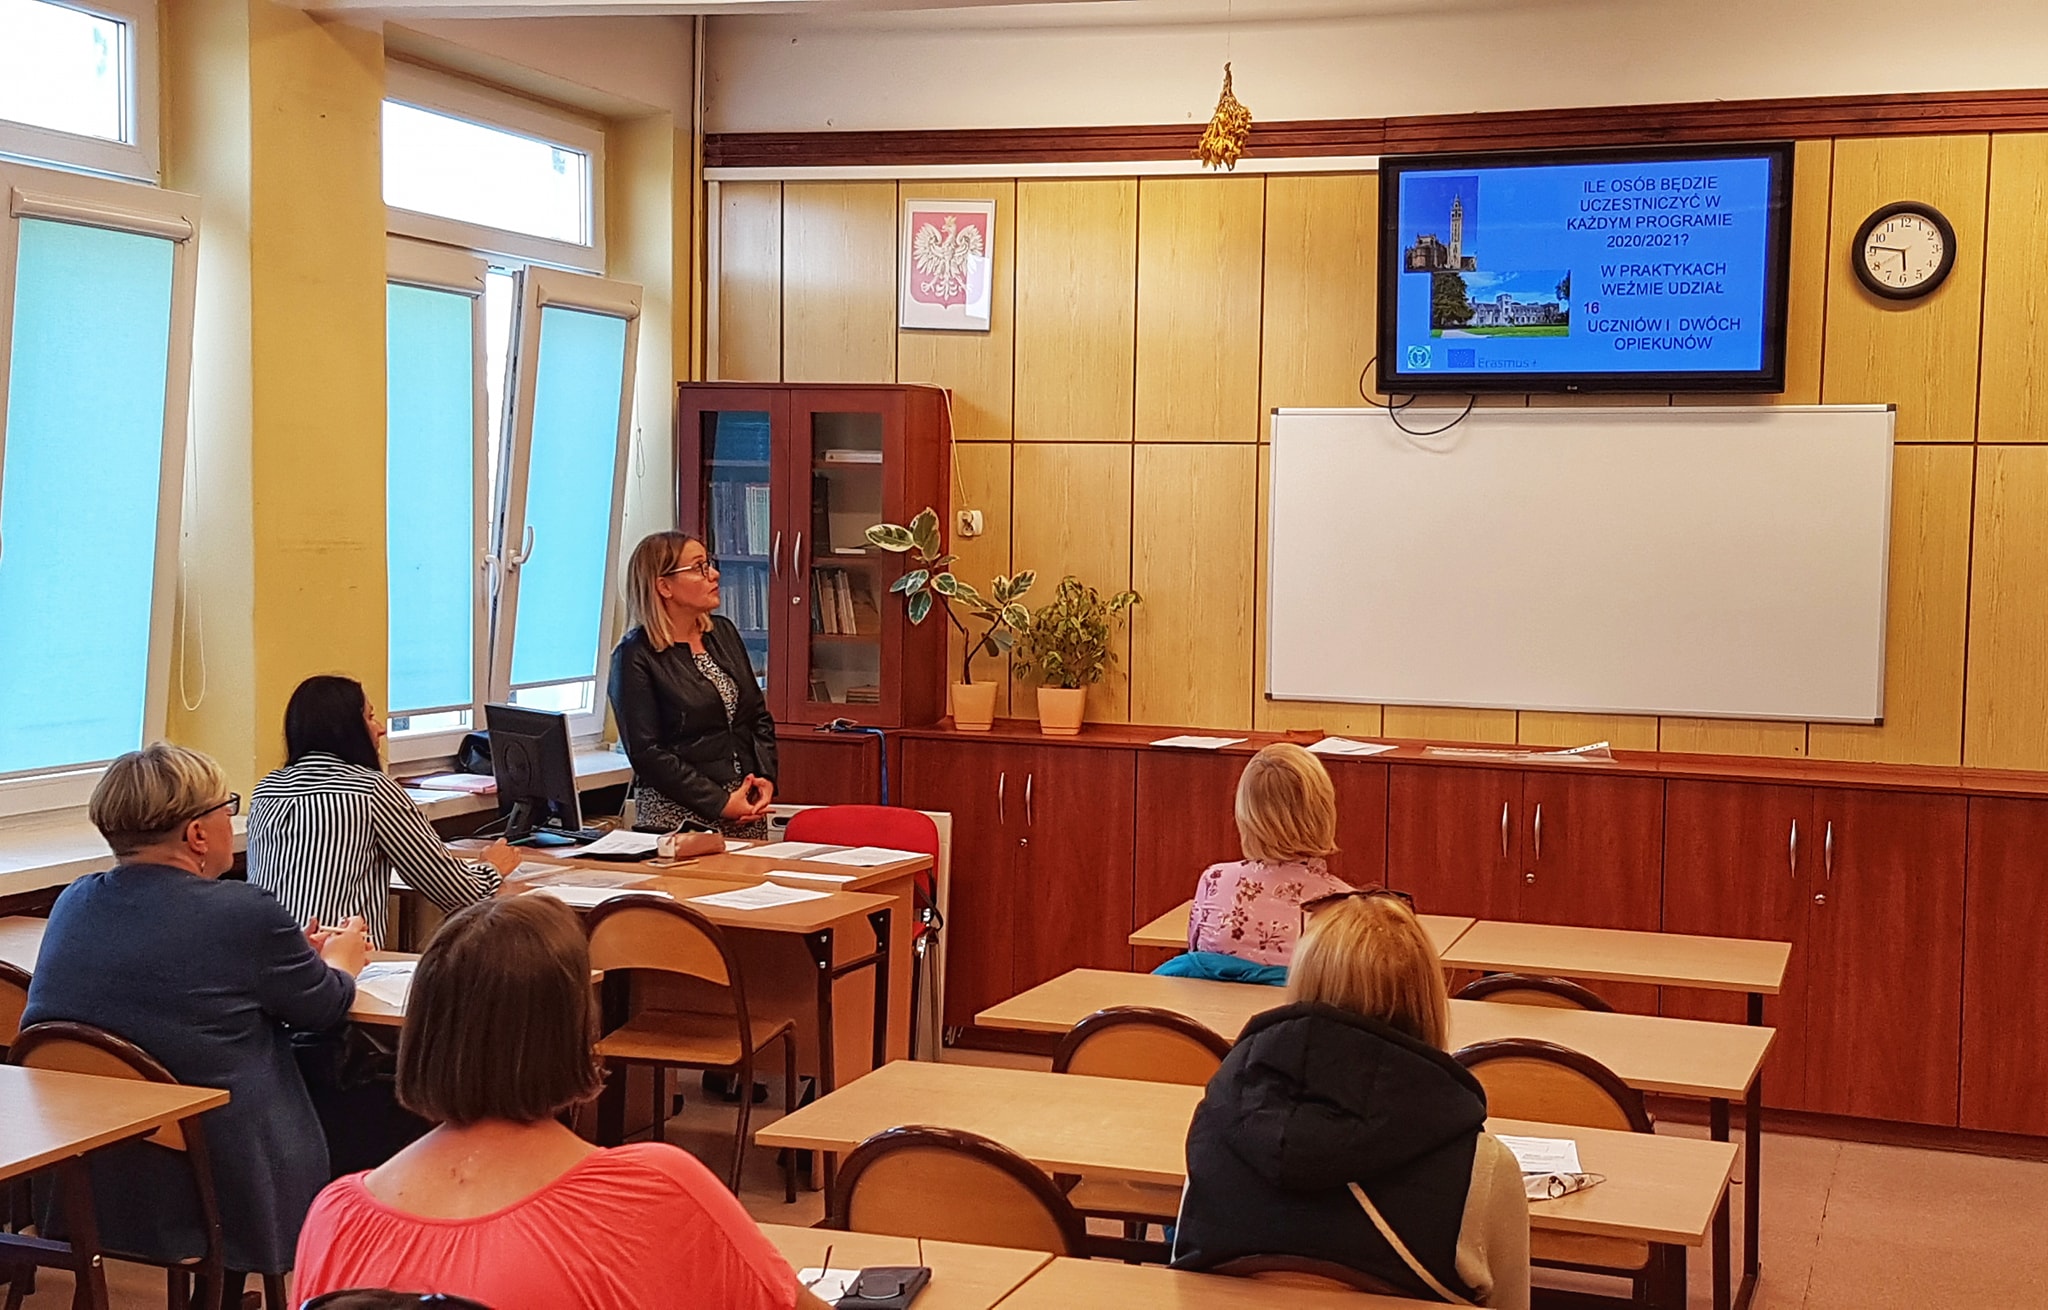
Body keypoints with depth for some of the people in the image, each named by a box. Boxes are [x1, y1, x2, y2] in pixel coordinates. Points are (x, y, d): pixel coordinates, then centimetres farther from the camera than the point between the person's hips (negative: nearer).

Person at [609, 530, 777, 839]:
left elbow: (759, 715, 16)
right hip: (678, 817, -6)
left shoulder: (724, 632, 11)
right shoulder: (635, 656, -9)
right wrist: (719, 803, -16)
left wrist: (765, 777, 0)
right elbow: (646, 752, -14)